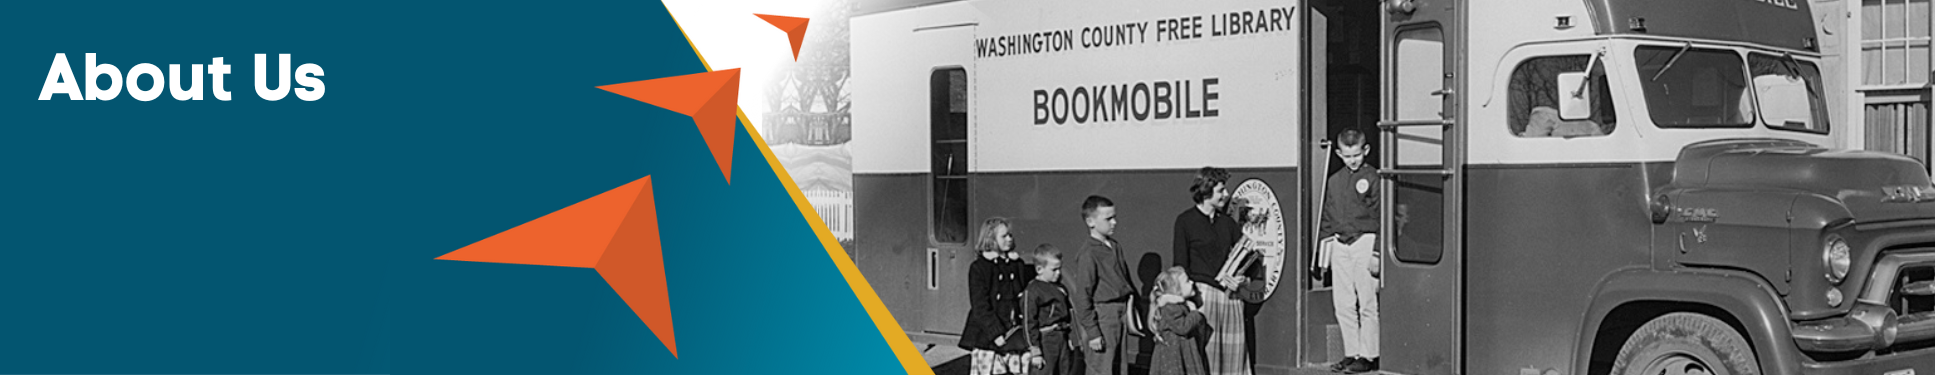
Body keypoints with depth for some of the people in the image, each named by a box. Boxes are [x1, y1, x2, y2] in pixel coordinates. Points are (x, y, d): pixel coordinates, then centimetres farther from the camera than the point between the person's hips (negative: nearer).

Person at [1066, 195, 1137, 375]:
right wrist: (1092, 332, -16)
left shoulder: (1114, 247, 10)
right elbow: (1082, 295, -15)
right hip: (1102, 315, -8)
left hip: (1121, 314, 8)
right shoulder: (1088, 254, -15)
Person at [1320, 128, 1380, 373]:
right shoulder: (1333, 181, 14)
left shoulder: (1372, 178, -4)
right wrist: (1325, 242, 13)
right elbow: (1327, 215, 20)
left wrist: (1376, 251, -10)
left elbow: (1379, 215, -6)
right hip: (1339, 244, 6)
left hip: (1364, 242, -6)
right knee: (1343, 305, 6)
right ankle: (1351, 353, 14)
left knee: (1367, 303, -3)